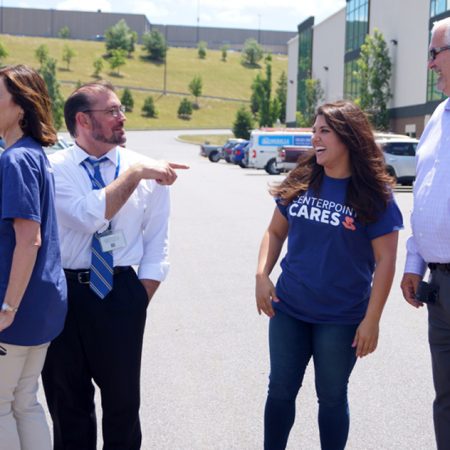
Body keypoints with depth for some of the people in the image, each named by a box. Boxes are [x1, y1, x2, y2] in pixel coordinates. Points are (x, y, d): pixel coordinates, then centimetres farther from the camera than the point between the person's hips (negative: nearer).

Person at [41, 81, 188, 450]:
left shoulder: (149, 172, 1)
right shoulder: (55, 168, -4)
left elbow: (156, 244, 3)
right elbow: (88, 216, -21)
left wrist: (139, 301, -4)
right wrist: (135, 173, -22)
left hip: (120, 294, 1)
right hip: (64, 291, 0)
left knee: (123, 398, 12)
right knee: (68, 399, 14)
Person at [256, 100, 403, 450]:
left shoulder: (374, 194, -11)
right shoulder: (300, 182, 1)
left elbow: (385, 260, -11)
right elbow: (275, 232, 10)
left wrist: (371, 320, -14)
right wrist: (262, 276, -5)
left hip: (341, 318, -3)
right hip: (288, 309, 4)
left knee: (332, 396, 12)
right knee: (281, 390, 13)